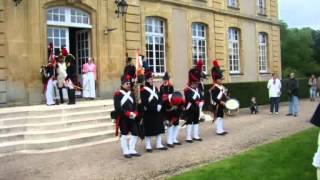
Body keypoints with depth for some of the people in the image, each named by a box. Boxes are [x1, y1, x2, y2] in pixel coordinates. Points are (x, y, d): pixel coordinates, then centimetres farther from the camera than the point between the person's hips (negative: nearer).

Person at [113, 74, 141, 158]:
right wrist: (128, 113, -20)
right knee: (124, 135, 3)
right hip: (123, 118, -6)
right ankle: (126, 152, 13)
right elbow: (118, 108, -16)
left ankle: (132, 150, 18)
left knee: (135, 133, 6)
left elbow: (135, 105, 11)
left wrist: (135, 113, -8)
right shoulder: (118, 94, -9)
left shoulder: (131, 93, 13)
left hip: (132, 118, 7)